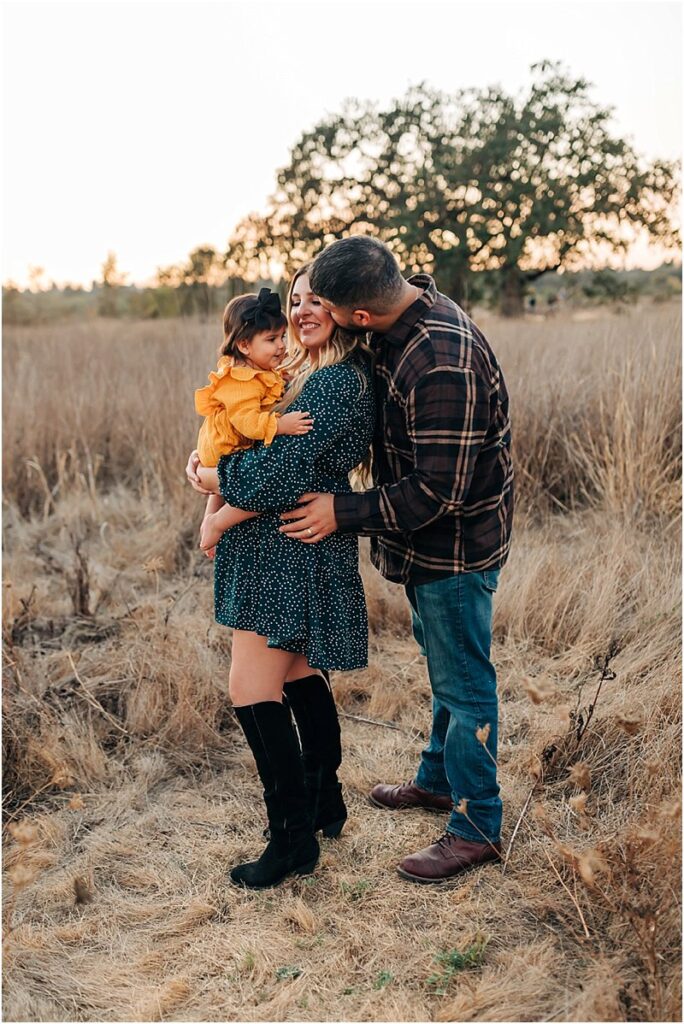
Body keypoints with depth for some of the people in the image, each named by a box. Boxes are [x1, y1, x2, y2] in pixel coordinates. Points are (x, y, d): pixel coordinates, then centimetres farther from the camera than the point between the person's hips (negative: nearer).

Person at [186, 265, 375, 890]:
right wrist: (220, 467, -4)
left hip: (295, 551, -10)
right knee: (300, 676, 18)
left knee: (252, 689, -7)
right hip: (293, 549, 10)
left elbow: (282, 472, -22)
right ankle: (325, 803, 33)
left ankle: (294, 837, 4)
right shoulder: (317, 374, 15)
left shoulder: (336, 382, -18)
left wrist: (216, 477, -5)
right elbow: (291, 457, 13)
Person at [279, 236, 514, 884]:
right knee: (442, 666, 24)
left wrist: (343, 514, -21)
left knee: (462, 685, 4)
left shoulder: (444, 363, -32)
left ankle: (476, 828, 21)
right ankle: (439, 779, 44)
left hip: (456, 545, -10)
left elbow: (438, 491, -30)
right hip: (429, 543, 10)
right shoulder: (404, 315, -1)